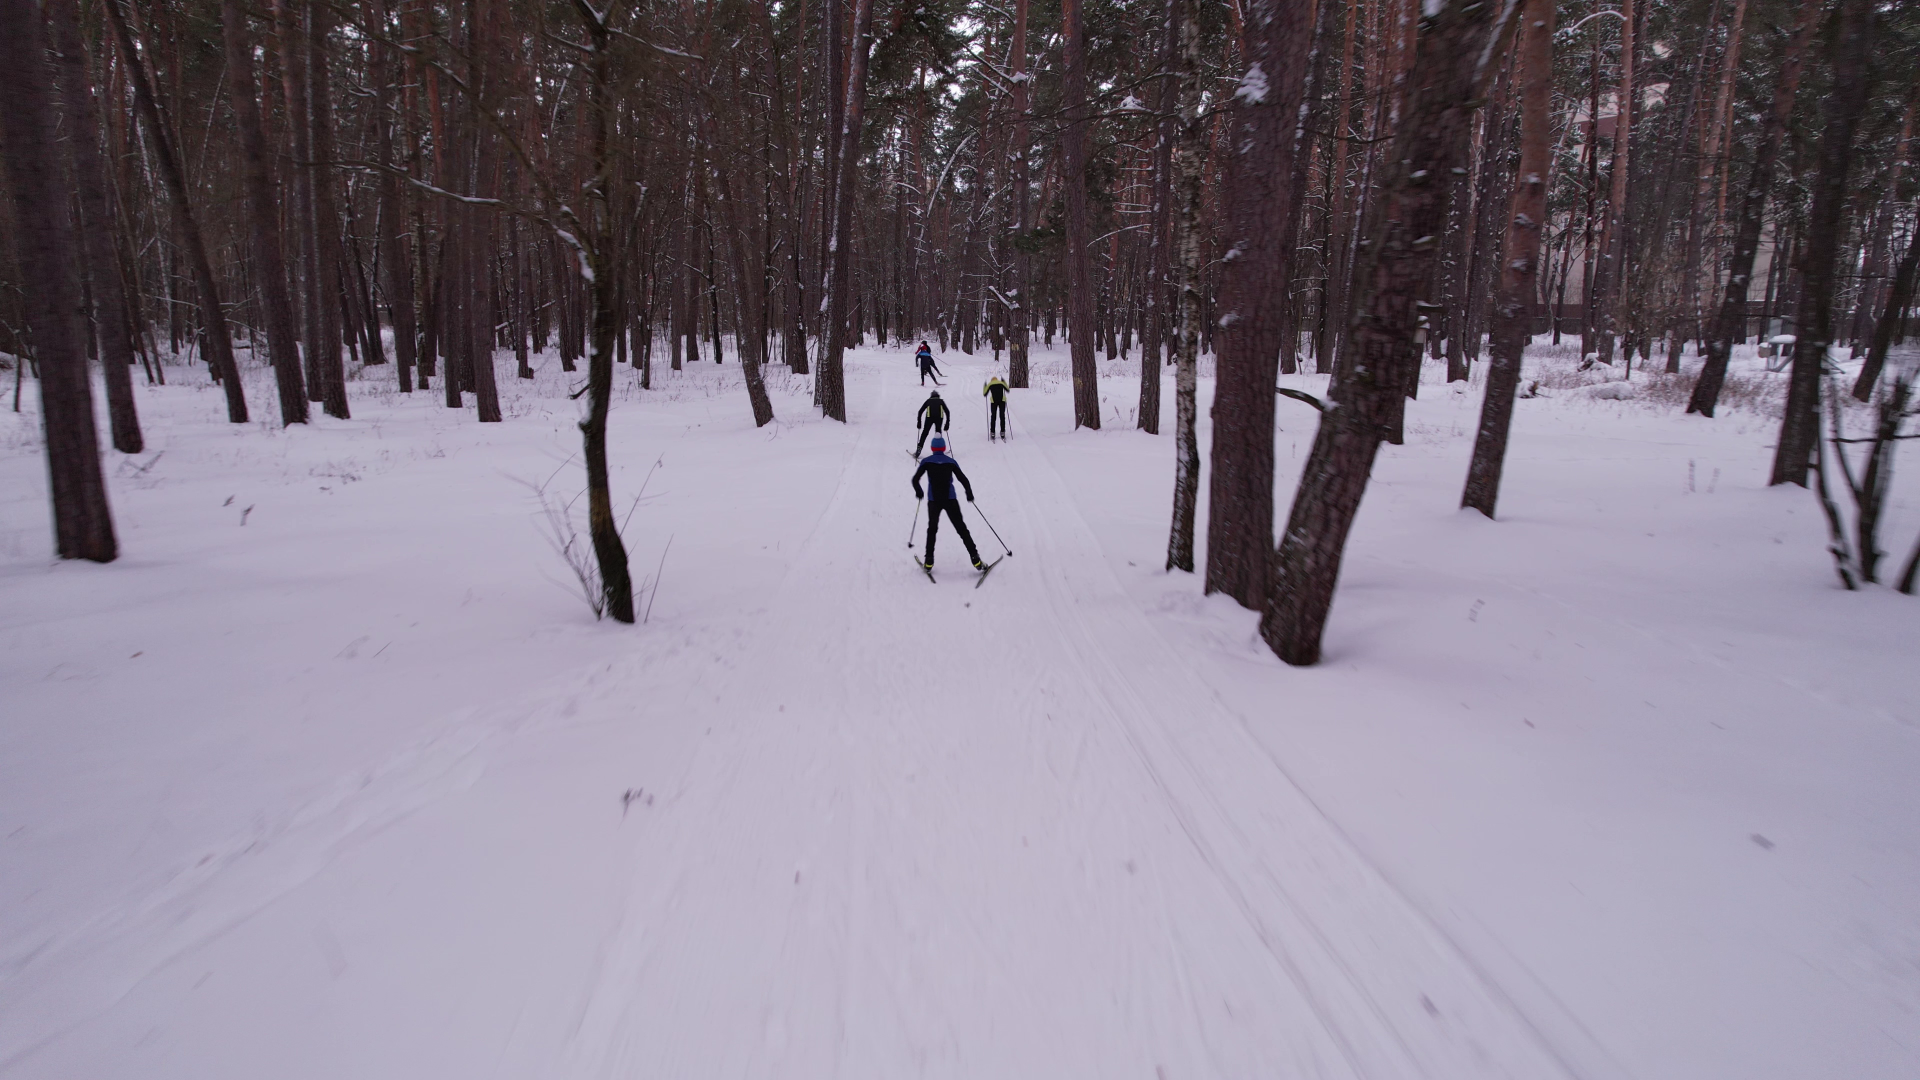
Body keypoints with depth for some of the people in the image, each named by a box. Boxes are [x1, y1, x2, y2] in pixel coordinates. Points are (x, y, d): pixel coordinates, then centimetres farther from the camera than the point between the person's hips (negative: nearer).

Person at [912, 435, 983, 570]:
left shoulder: (926, 461, 1)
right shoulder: (951, 462, 3)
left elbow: (915, 479, -3)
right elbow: (964, 479, 1)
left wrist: (919, 492, 17)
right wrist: (969, 494, 18)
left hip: (933, 501, 0)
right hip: (950, 500, 0)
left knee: (932, 529, 20)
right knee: (961, 529, 5)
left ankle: (929, 561, 17)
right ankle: (976, 560, -2)